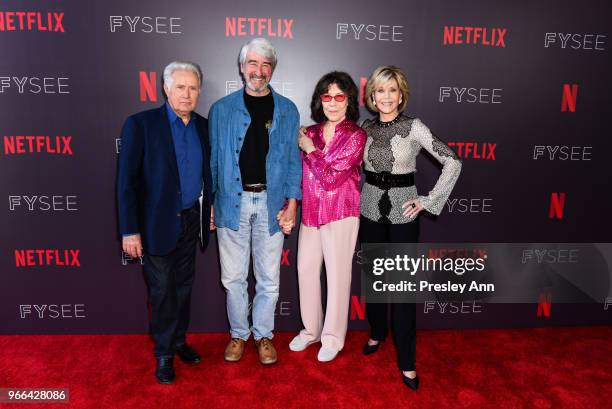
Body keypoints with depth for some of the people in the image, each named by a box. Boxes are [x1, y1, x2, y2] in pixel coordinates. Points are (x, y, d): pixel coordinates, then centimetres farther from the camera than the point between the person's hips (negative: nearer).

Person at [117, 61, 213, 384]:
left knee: (183, 285, 16)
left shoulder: (203, 126, 4)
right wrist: (130, 230, -14)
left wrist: (209, 211, 9)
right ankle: (163, 353, 25)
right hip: (158, 223, -4)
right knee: (162, 290, 6)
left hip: (191, 221, 5)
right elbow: (126, 180, -12)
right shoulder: (140, 124, -11)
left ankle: (179, 340, 35)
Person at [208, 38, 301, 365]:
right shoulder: (221, 109, 5)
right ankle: (238, 334, 30)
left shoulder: (287, 110, 7)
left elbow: (293, 159, 6)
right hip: (232, 202, 0)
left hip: (271, 203, 0)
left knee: (268, 278, 9)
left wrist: (292, 202, -3)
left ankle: (263, 335, 28)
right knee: (233, 277, 10)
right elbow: (212, 159, 7)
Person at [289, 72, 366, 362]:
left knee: (337, 275, 5)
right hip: (310, 213, 5)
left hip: (340, 214, -5)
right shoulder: (310, 133, 6)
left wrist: (310, 149, -10)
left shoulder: (356, 136, -8)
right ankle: (311, 330, 32)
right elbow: (299, 173, 12)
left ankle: (333, 337, 24)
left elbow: (331, 178, -17)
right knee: (305, 269, 11)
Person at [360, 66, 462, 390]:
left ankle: (406, 360, 14)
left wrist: (428, 201, -11)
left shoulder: (414, 127, -9)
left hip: (402, 213, -3)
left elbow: (452, 162, -11)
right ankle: (377, 333, 39)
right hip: (371, 210, 4)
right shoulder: (366, 127, 3)